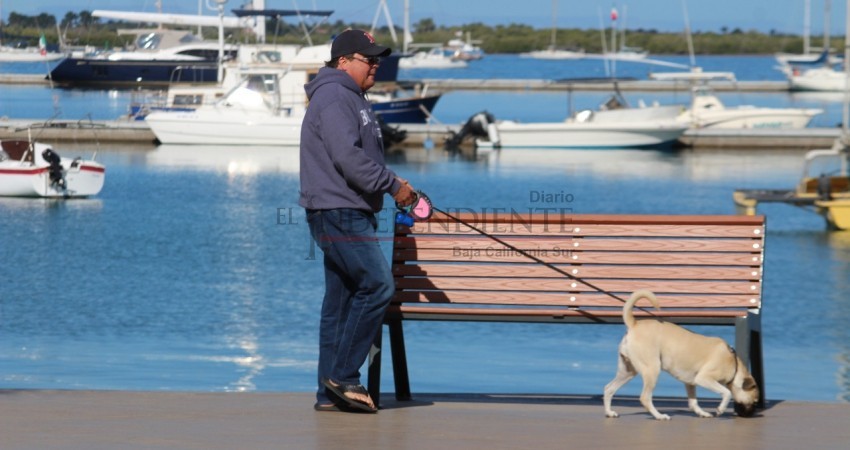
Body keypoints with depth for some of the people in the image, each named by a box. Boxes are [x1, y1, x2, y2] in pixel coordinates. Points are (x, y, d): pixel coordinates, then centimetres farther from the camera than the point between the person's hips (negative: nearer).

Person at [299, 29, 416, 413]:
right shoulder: (334, 97, -12)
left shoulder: (352, 99, 22)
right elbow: (348, 157, -22)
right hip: (338, 212, -11)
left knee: (341, 301, 8)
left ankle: (331, 393, 9)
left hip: (349, 213, 11)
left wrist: (393, 185, 11)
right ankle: (342, 375, -12)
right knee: (377, 285, -15)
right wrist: (393, 186, -18)